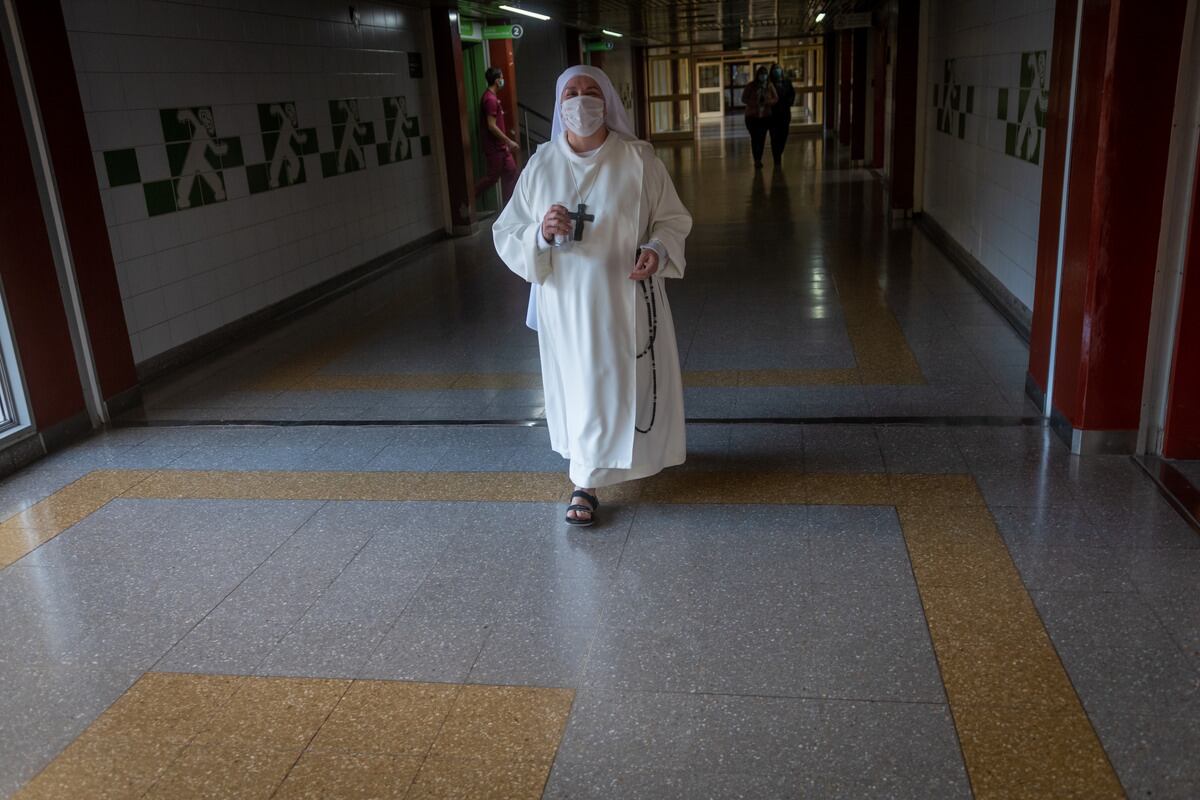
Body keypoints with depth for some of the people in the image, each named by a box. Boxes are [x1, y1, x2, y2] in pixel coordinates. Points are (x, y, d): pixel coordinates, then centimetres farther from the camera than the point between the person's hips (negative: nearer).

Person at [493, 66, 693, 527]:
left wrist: (657, 250, -21)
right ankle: (586, 482, 28)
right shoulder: (541, 165, -2)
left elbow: (672, 219, 0)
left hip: (625, 299, 0)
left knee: (627, 383, 8)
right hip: (567, 302, 1)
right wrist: (542, 234, -23)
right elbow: (506, 236, -1)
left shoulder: (638, 159, -6)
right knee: (579, 386, 9)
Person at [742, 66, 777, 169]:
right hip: (752, 116, -2)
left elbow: (776, 98, 2)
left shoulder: (769, 86, 1)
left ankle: (759, 159, 12)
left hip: (765, 116, 2)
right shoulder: (750, 86, -4)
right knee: (754, 138, -3)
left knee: (762, 138, 2)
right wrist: (755, 103, -18)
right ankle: (756, 160, 4)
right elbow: (744, 99, -3)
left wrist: (767, 102, -18)